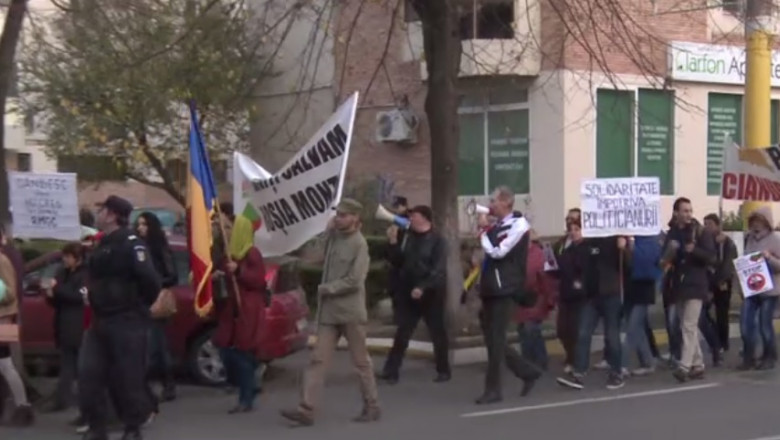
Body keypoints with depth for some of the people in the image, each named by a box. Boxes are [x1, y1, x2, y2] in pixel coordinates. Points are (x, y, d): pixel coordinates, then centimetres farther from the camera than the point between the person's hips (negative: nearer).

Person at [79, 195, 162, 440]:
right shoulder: (103, 245, 15)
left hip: (126, 322, -9)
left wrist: (140, 306, -9)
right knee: (88, 374, 3)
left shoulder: (131, 244, -14)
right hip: (100, 320, 9)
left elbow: (150, 280, -23)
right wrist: (91, 297, 12)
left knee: (128, 377, -1)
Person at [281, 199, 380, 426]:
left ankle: (372, 407, 18)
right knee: (318, 359, -1)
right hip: (328, 312, 7)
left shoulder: (359, 244, -11)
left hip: (351, 311, -6)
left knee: (361, 361, 6)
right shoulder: (332, 235, 10)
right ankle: (306, 409, -5)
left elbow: (354, 280, -18)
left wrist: (326, 288, -10)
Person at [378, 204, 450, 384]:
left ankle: (443, 371, 16)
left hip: (431, 293, -5)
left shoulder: (437, 240, -9)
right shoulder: (408, 238, 9)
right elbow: (399, 262, 10)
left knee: (437, 332, 5)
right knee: (402, 333, 3)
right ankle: (391, 371, 2)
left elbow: (438, 270, -17)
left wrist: (423, 287, -26)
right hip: (409, 293, 5)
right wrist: (393, 244, -3)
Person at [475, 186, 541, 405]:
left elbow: (497, 252, -18)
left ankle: (493, 389, 2)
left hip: (504, 290, -8)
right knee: (493, 339, 9)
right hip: (491, 290, 8)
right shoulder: (497, 227, 14)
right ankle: (528, 371, 21)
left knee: (495, 340, -5)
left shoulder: (518, 225, -9)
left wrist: (484, 232, -6)